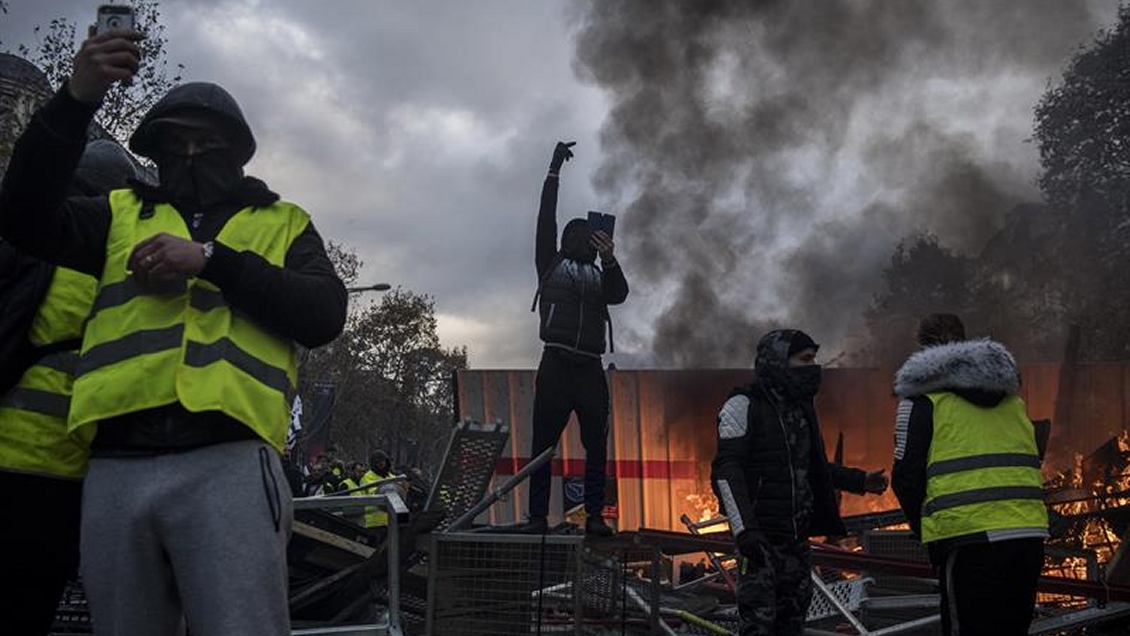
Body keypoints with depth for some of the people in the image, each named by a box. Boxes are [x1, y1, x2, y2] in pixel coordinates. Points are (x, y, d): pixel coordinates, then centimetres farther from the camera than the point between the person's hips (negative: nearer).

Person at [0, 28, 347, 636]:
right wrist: (76, 99, -6)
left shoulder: (283, 224, 19)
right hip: (116, 467, 3)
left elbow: (324, 315, 3)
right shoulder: (122, 213, 25)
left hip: (227, 463, -2)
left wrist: (210, 258, -6)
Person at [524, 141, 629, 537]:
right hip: (556, 365, -3)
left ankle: (594, 516, 5)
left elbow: (620, 294, 1)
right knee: (543, 444, -4)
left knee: (597, 446, 1)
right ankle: (538, 516, -1)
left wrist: (610, 261, -16)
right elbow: (546, 220, 7)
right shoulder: (551, 265, 14)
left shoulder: (600, 277, 21)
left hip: (591, 369, 3)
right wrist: (554, 172, 5)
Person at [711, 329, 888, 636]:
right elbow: (726, 471, -16)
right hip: (760, 538, -8)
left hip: (798, 538, 8)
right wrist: (745, 529, -26)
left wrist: (860, 481, 16)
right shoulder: (743, 406, -9)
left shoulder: (801, 408, 15)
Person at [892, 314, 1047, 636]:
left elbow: (907, 478, -3)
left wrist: (924, 528, 12)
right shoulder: (1012, 396, 19)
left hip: (968, 540, -6)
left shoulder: (923, 398, -1)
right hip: (1029, 535, 6)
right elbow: (1031, 465, 20)